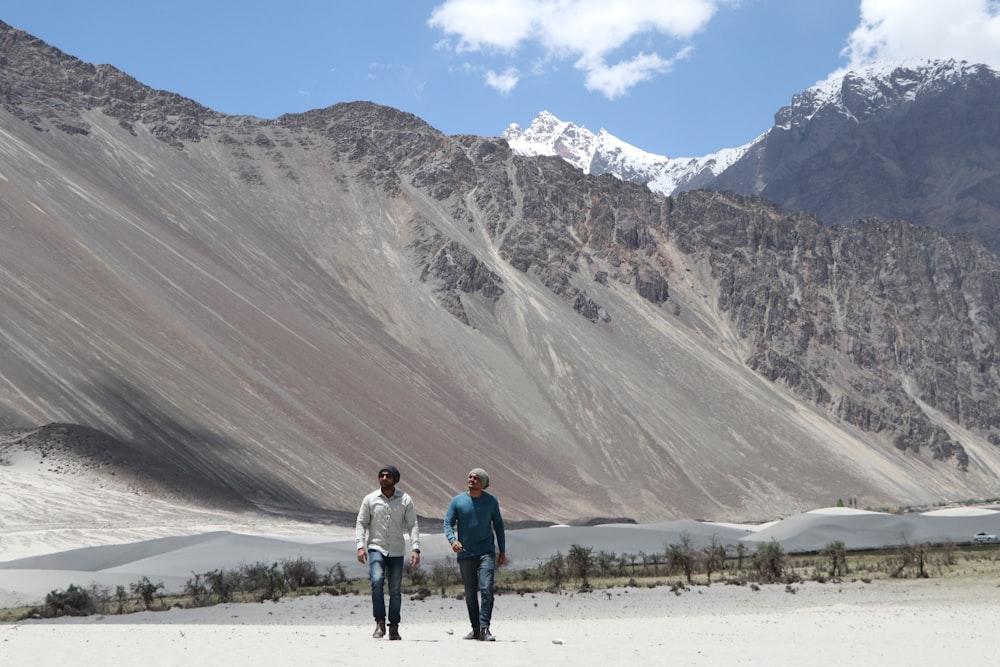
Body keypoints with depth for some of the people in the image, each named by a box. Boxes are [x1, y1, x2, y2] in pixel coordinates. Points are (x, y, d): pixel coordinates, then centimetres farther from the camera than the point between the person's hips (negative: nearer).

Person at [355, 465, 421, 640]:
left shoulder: (405, 500, 2)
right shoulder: (370, 499, 3)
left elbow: (413, 525, 0)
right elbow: (361, 523, 5)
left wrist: (415, 548, -11)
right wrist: (360, 546, -8)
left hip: (397, 551, 1)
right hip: (376, 548, -1)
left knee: (395, 590, 2)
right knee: (377, 581, -23)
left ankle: (394, 627, 13)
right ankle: (380, 622, -14)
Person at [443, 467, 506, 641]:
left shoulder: (491, 501, 2)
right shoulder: (457, 501, 0)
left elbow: (498, 525, 11)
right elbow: (448, 523, 1)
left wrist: (502, 551, 9)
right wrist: (452, 540, -19)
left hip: (486, 551, -1)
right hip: (465, 553, 1)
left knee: (486, 589, -16)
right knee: (470, 594, 8)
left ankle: (484, 628, -16)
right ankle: (475, 629, 20)